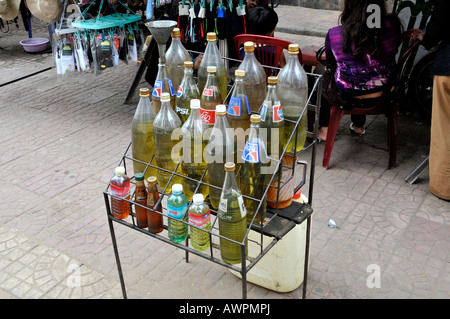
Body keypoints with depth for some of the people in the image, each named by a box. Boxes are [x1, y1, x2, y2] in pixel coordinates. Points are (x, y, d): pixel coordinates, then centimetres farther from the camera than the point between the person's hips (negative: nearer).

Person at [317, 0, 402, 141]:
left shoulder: (334, 34, -18)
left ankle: (324, 129, 33)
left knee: (320, 72, 27)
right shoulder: (392, 25, -16)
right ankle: (358, 126, 50)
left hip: (347, 97, -3)